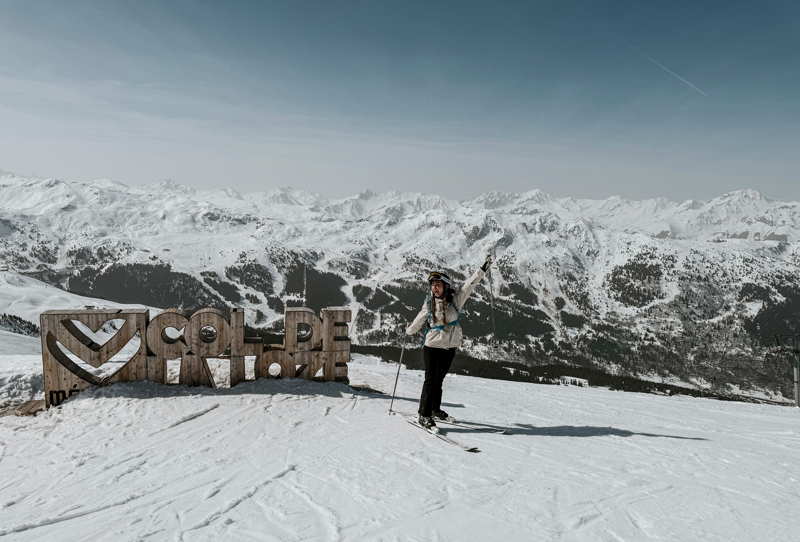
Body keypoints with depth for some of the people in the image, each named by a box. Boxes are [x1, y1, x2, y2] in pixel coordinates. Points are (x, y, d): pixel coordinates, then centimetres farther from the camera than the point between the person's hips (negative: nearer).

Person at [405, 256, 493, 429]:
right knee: (430, 380, -3)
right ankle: (424, 415, 2)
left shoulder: (455, 300, -2)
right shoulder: (429, 304, -1)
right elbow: (418, 321, 15)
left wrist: (483, 268, -12)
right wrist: (408, 330, 29)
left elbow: (469, 285, -7)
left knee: (439, 380, 15)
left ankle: (435, 409, 31)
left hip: (450, 347, 2)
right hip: (432, 346, -2)